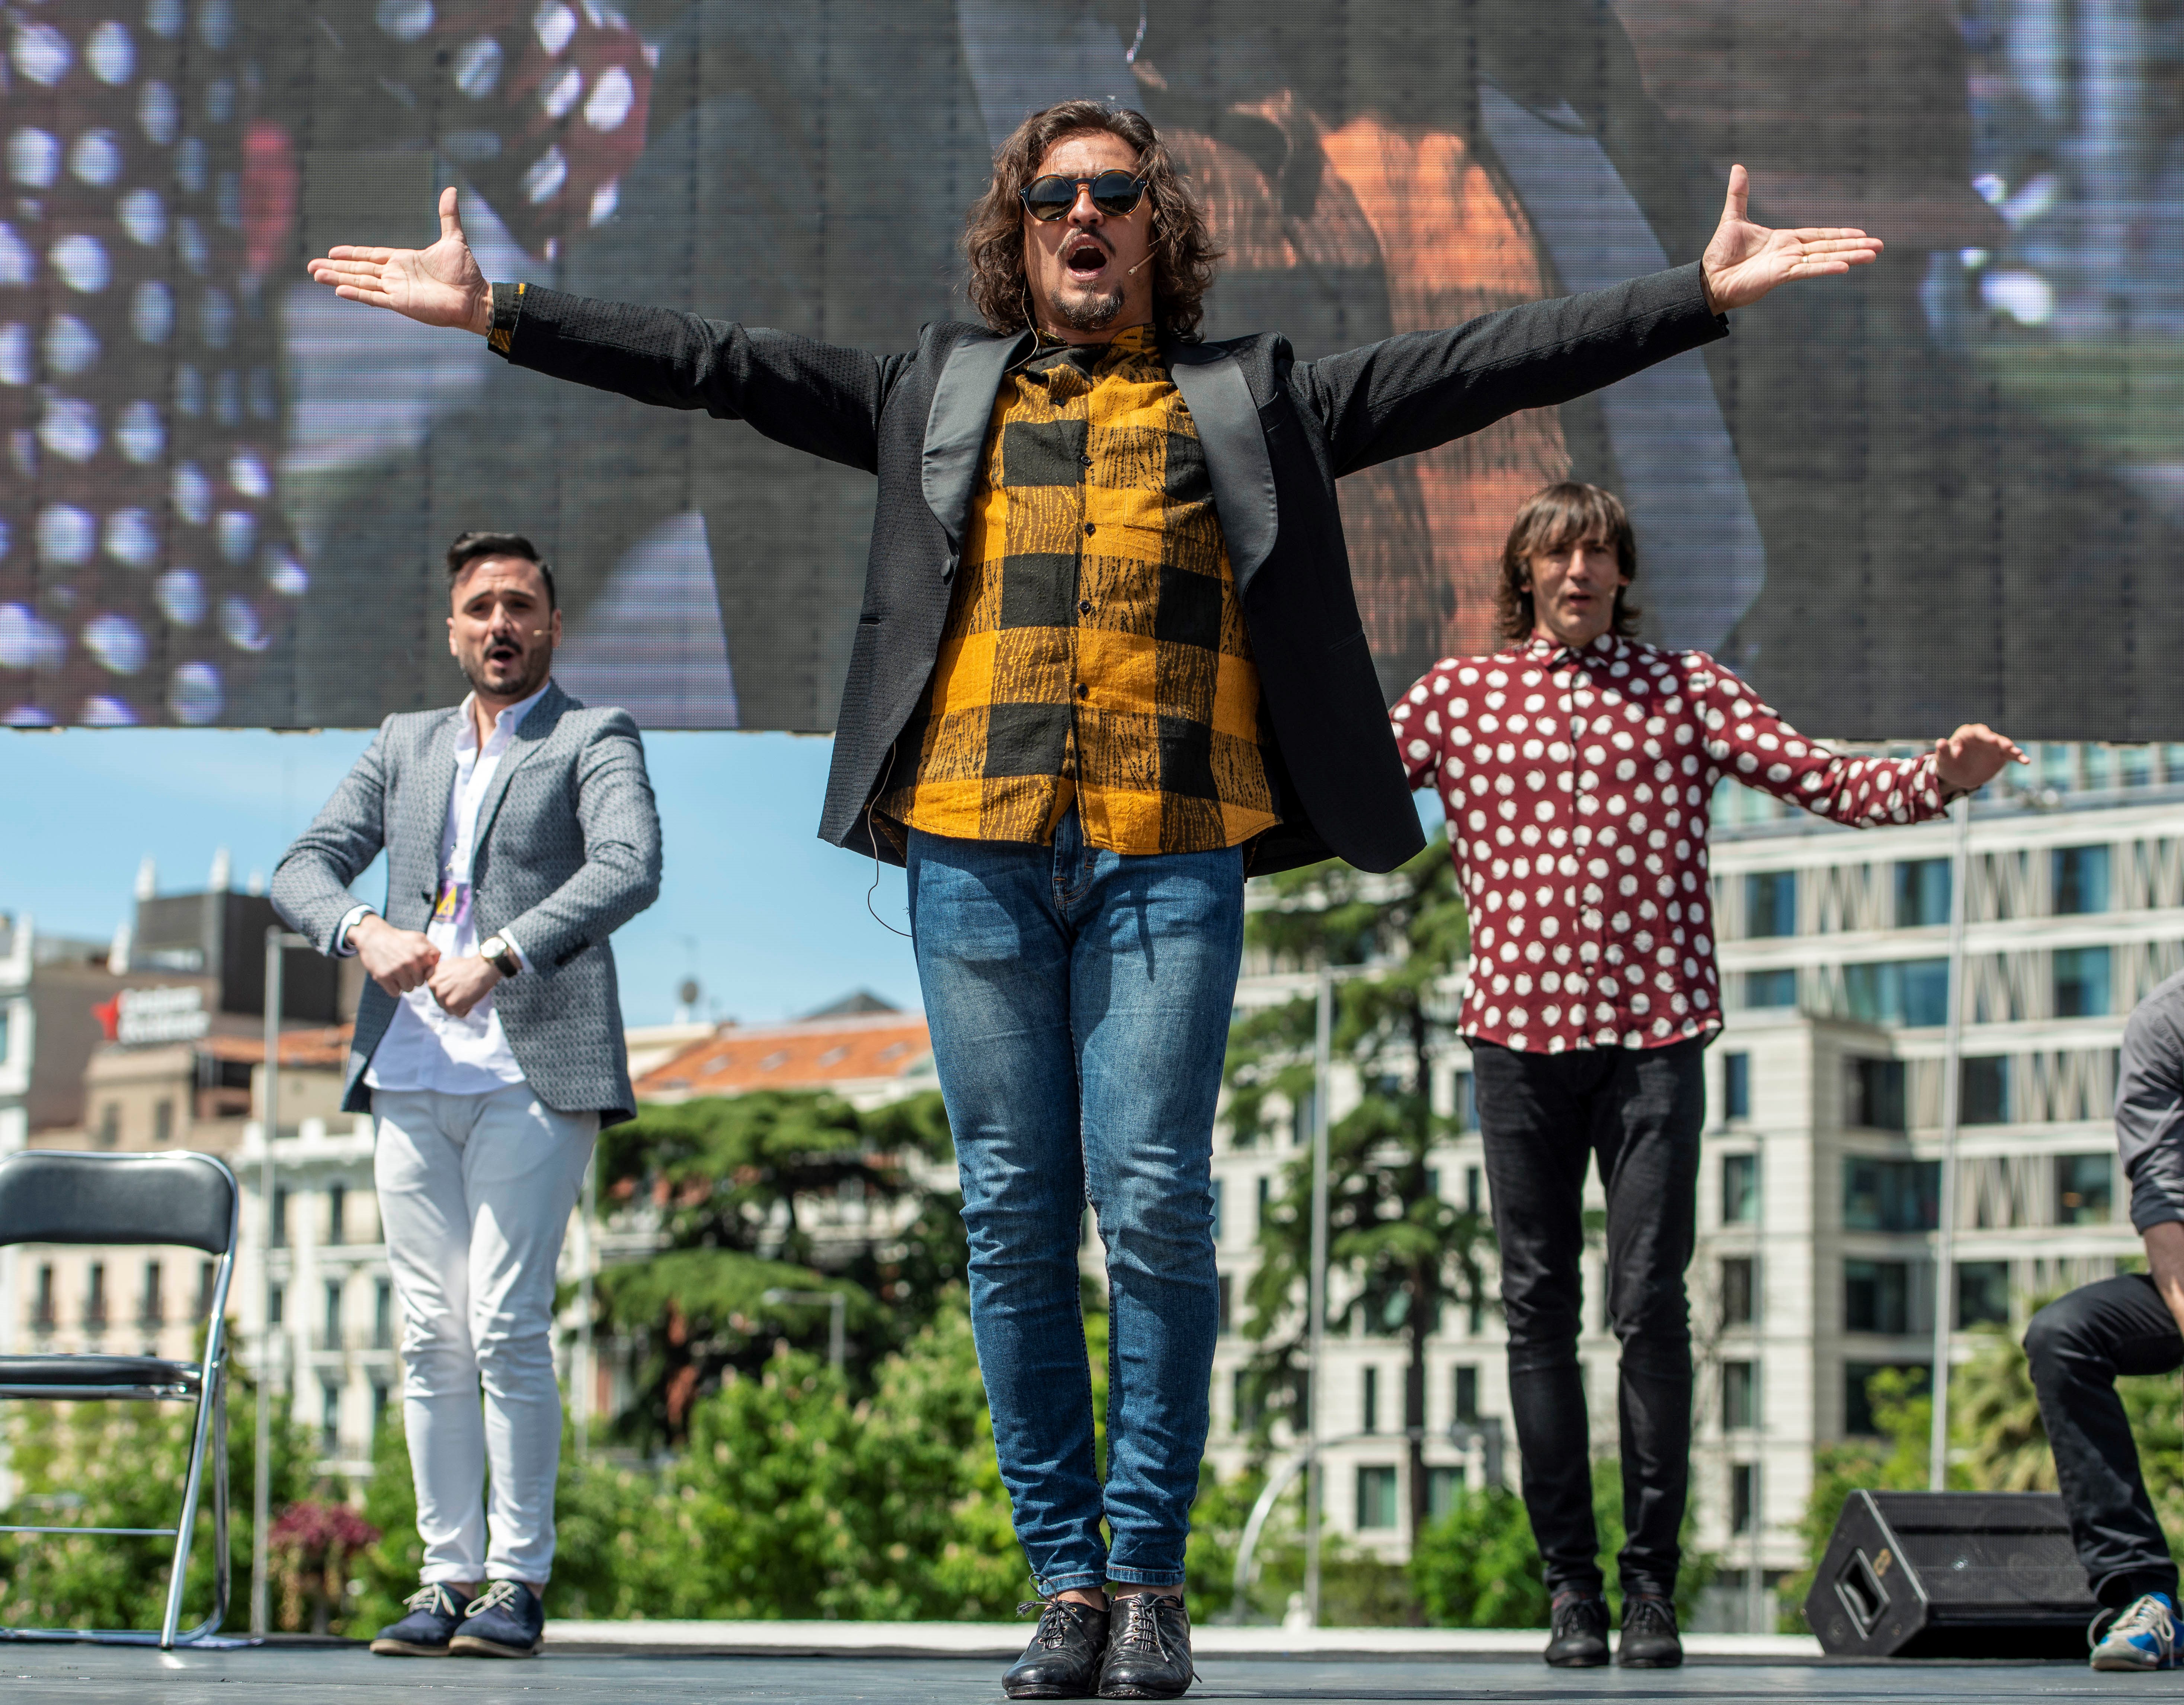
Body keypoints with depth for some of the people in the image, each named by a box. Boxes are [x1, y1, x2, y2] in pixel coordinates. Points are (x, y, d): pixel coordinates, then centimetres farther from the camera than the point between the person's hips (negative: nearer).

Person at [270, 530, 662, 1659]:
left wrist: (502, 955, -23)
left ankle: (518, 1577, -3)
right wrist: (363, 931, -10)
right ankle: (448, 1574, 8)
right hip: (411, 1077, 5)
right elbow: (303, 868, 12)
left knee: (506, 1326, -10)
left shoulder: (594, 740, 6)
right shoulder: (403, 746, 21)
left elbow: (630, 869, -12)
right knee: (430, 1335, 3)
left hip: (533, 1073, -4)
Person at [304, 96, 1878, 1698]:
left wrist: (1703, 294, 3)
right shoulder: (941, 393, 18)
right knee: (1015, 1214, 2)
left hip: (1170, 858, -1)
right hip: (977, 850, 2)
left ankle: (1151, 1576, 4)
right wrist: (496, 311, 11)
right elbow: (723, 365, 16)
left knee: (1154, 1203, -7)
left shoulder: (1252, 401, 15)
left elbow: (1482, 365, 10)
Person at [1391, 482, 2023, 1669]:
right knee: (1537, 1303, 1)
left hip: (1655, 1033, -1)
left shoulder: (1685, 689, 9)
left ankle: (1651, 1582, 2)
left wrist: (1937, 779, -15)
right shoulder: (1461, 694, 10)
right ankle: (1568, 1582, 8)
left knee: (1650, 1303, -6)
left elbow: (1823, 780, 2)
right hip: (1519, 1032, 1)